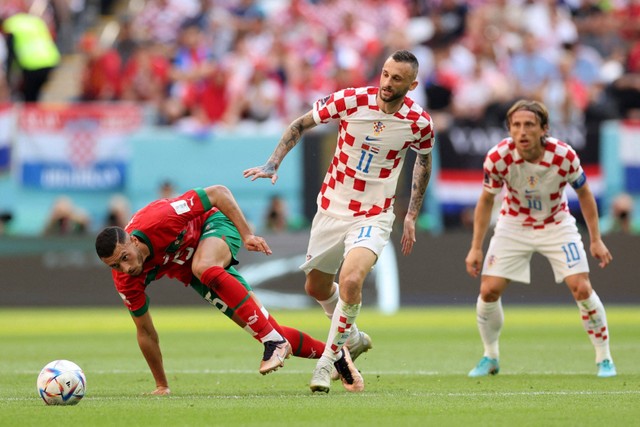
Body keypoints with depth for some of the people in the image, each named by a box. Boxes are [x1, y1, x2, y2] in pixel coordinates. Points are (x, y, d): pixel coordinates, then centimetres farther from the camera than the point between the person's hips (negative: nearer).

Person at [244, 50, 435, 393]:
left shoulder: (419, 123, -12)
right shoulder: (351, 100, -14)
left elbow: (423, 163, 10)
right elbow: (301, 124, 0)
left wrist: (412, 216, 10)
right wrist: (272, 164, -9)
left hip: (373, 216, -3)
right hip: (331, 207, 3)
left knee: (351, 280, -27)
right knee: (316, 287, 14)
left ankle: (329, 359, -11)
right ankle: (352, 338, 43)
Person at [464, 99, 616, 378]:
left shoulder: (564, 156, -26)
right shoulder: (498, 157, -24)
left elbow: (584, 193, -6)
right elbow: (486, 200, -7)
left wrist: (596, 240, -4)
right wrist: (476, 247, -7)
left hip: (557, 225, -1)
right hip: (514, 226, 1)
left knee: (582, 289, -14)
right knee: (489, 291, -9)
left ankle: (604, 359, 3)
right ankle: (490, 358, 14)